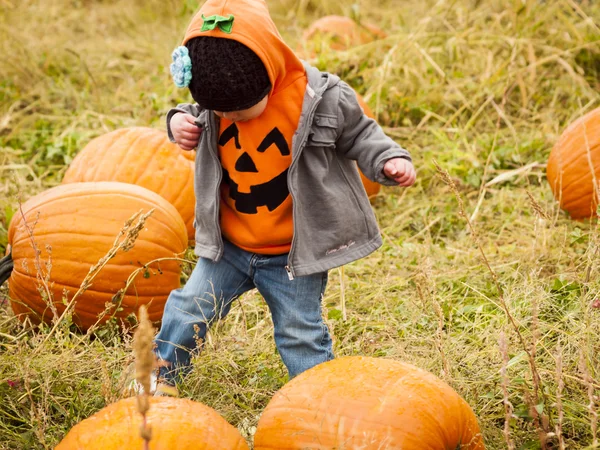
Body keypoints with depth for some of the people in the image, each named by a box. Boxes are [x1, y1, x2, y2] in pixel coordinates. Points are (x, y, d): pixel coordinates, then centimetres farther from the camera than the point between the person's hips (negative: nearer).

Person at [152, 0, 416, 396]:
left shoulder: (321, 98, -21)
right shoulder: (216, 100, -9)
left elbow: (358, 136, -4)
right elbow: (197, 122, 13)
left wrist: (391, 160, -21)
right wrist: (180, 122, -9)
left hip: (293, 255, -4)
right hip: (229, 248, 4)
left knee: (301, 335, 5)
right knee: (187, 311, 9)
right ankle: (156, 382, 29)